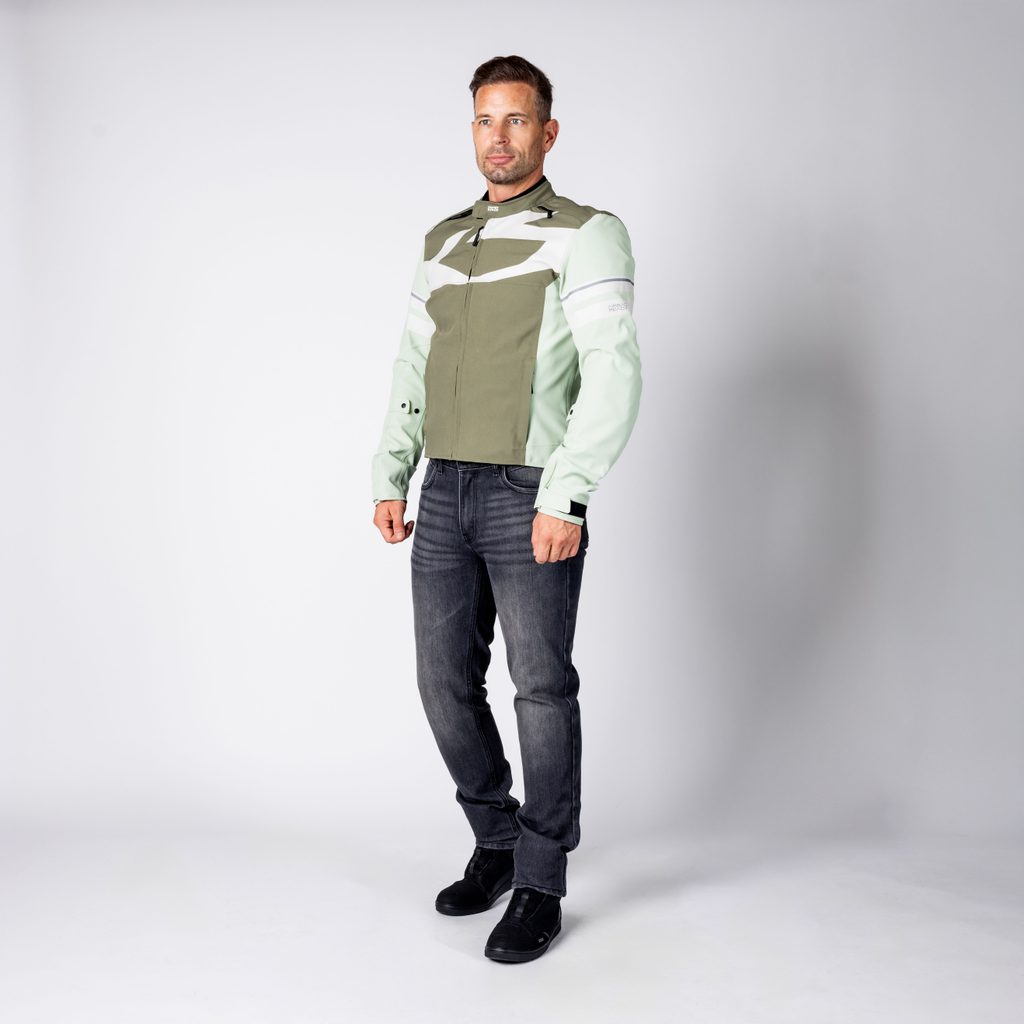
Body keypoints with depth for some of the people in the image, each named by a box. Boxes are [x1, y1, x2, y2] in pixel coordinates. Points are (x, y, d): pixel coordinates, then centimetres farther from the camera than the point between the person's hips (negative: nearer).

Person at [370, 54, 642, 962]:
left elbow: (614, 372, -14)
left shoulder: (587, 235, -3)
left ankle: (541, 886, 13)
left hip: (533, 496, -6)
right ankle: (496, 844, 29)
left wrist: (567, 495, -22)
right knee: (447, 682, 8)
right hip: (446, 495, 6)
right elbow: (412, 370, 18)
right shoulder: (443, 242, 17)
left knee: (542, 688, -1)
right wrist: (391, 480, 8)